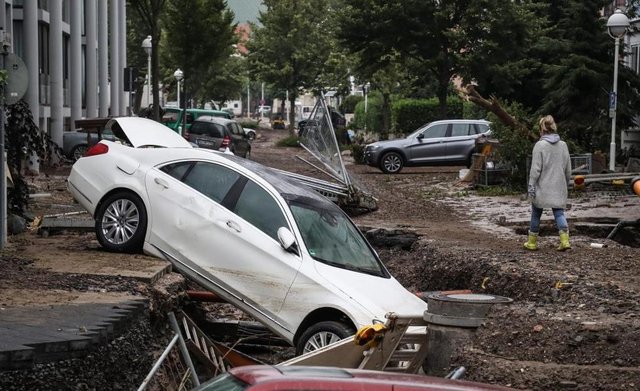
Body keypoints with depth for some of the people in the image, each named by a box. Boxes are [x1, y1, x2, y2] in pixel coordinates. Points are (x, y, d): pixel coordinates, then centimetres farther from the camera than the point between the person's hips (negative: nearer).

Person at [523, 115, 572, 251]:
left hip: (542, 187, -4)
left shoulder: (540, 145, -12)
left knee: (536, 214, 9)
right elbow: (568, 169, 10)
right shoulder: (563, 145, 4)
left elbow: (535, 169, -14)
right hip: (558, 187, 4)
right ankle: (565, 240, -10)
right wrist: (565, 182, 23)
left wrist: (531, 186, -9)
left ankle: (532, 242, 18)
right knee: (559, 213, 5)